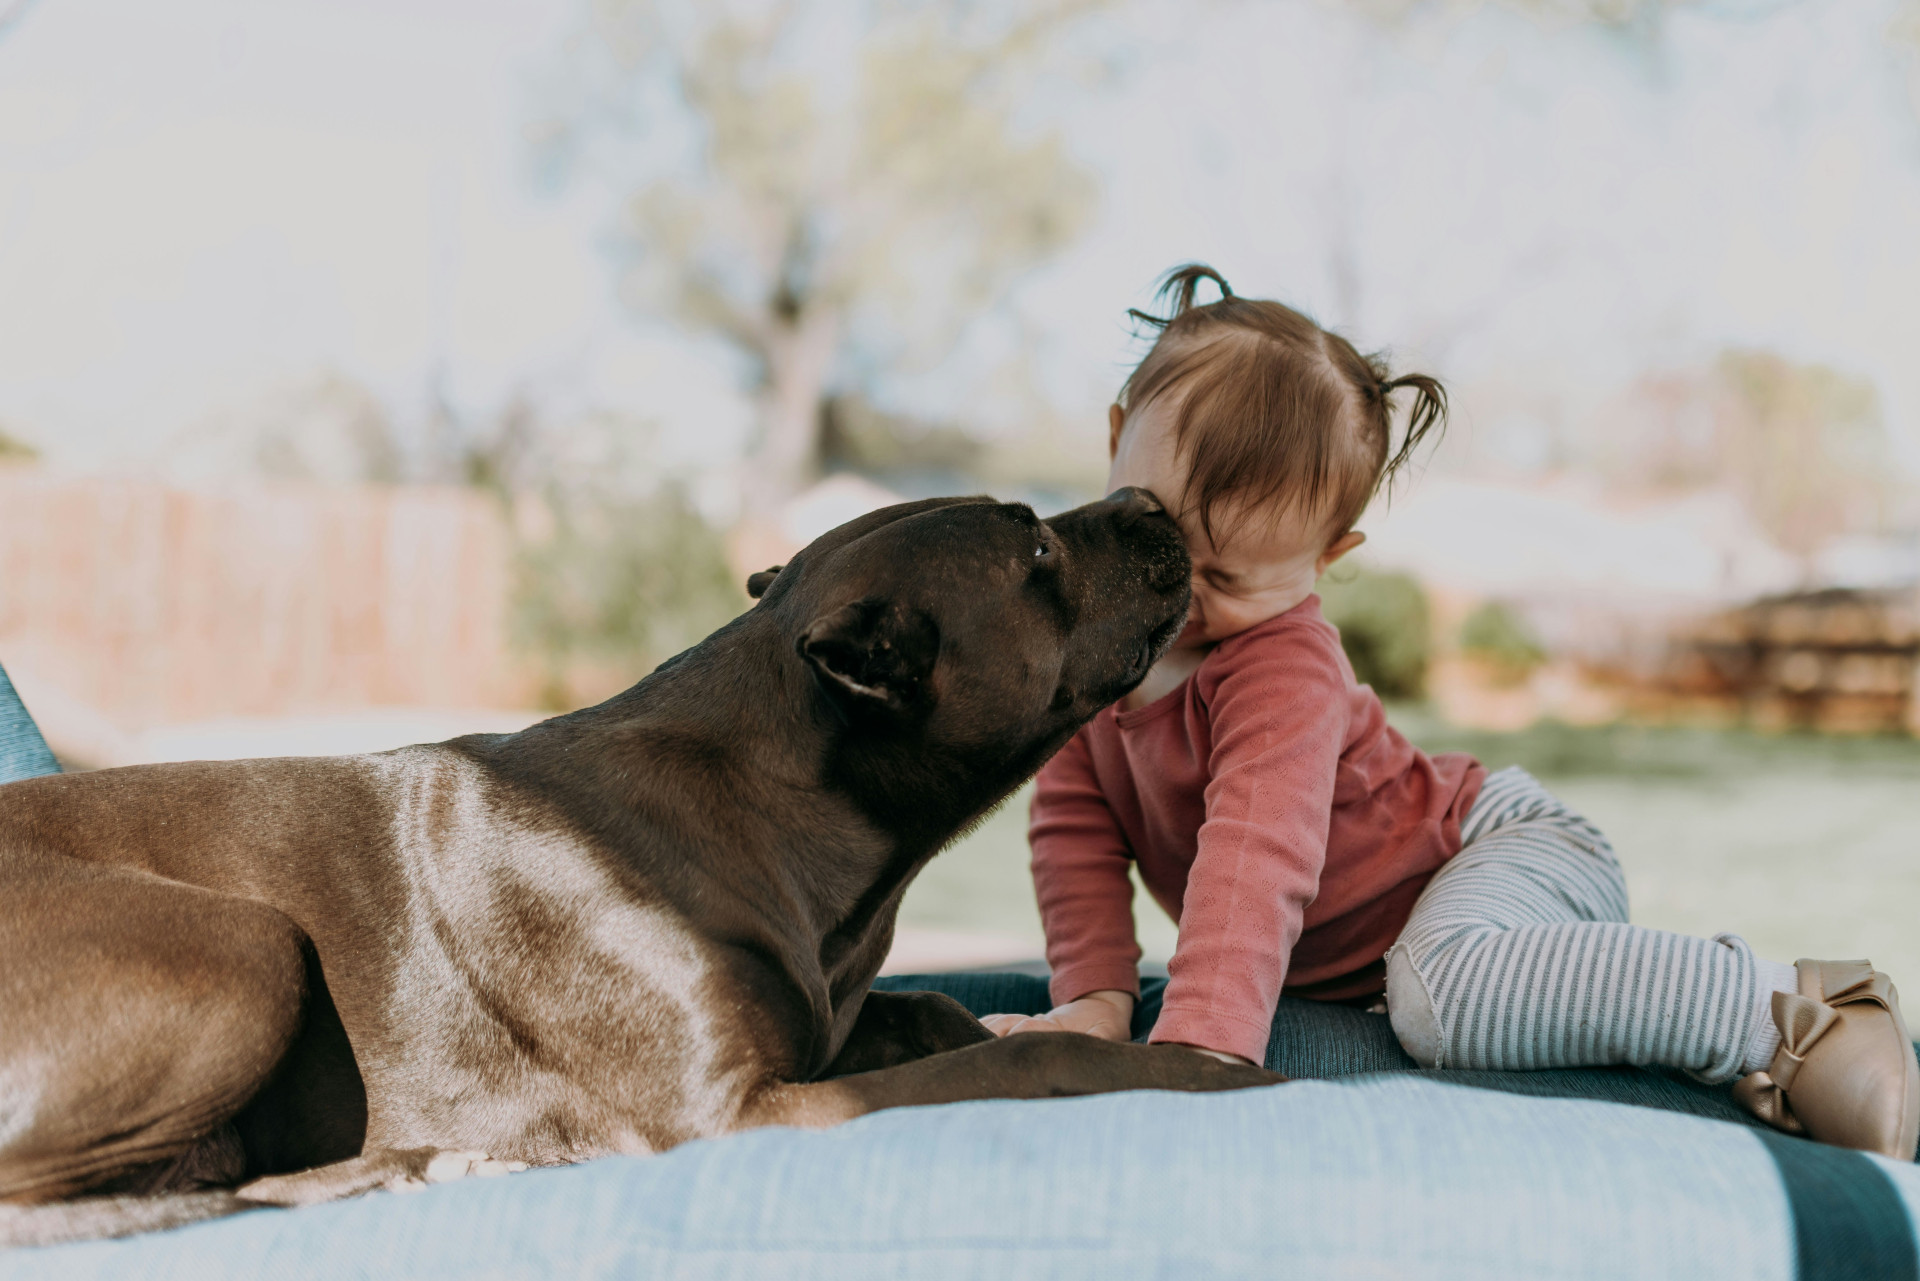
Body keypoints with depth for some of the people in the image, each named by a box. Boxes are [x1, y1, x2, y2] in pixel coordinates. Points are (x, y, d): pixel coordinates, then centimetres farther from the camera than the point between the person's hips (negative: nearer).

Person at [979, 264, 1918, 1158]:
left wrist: (1200, 1041, -52)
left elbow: (1257, 858, -41)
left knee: (1443, 993, -38)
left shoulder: (1283, 665, -27)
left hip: (1505, 848, -9)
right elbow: (1076, 826, -3)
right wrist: (1096, 995, -15)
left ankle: (1785, 1014, -26)